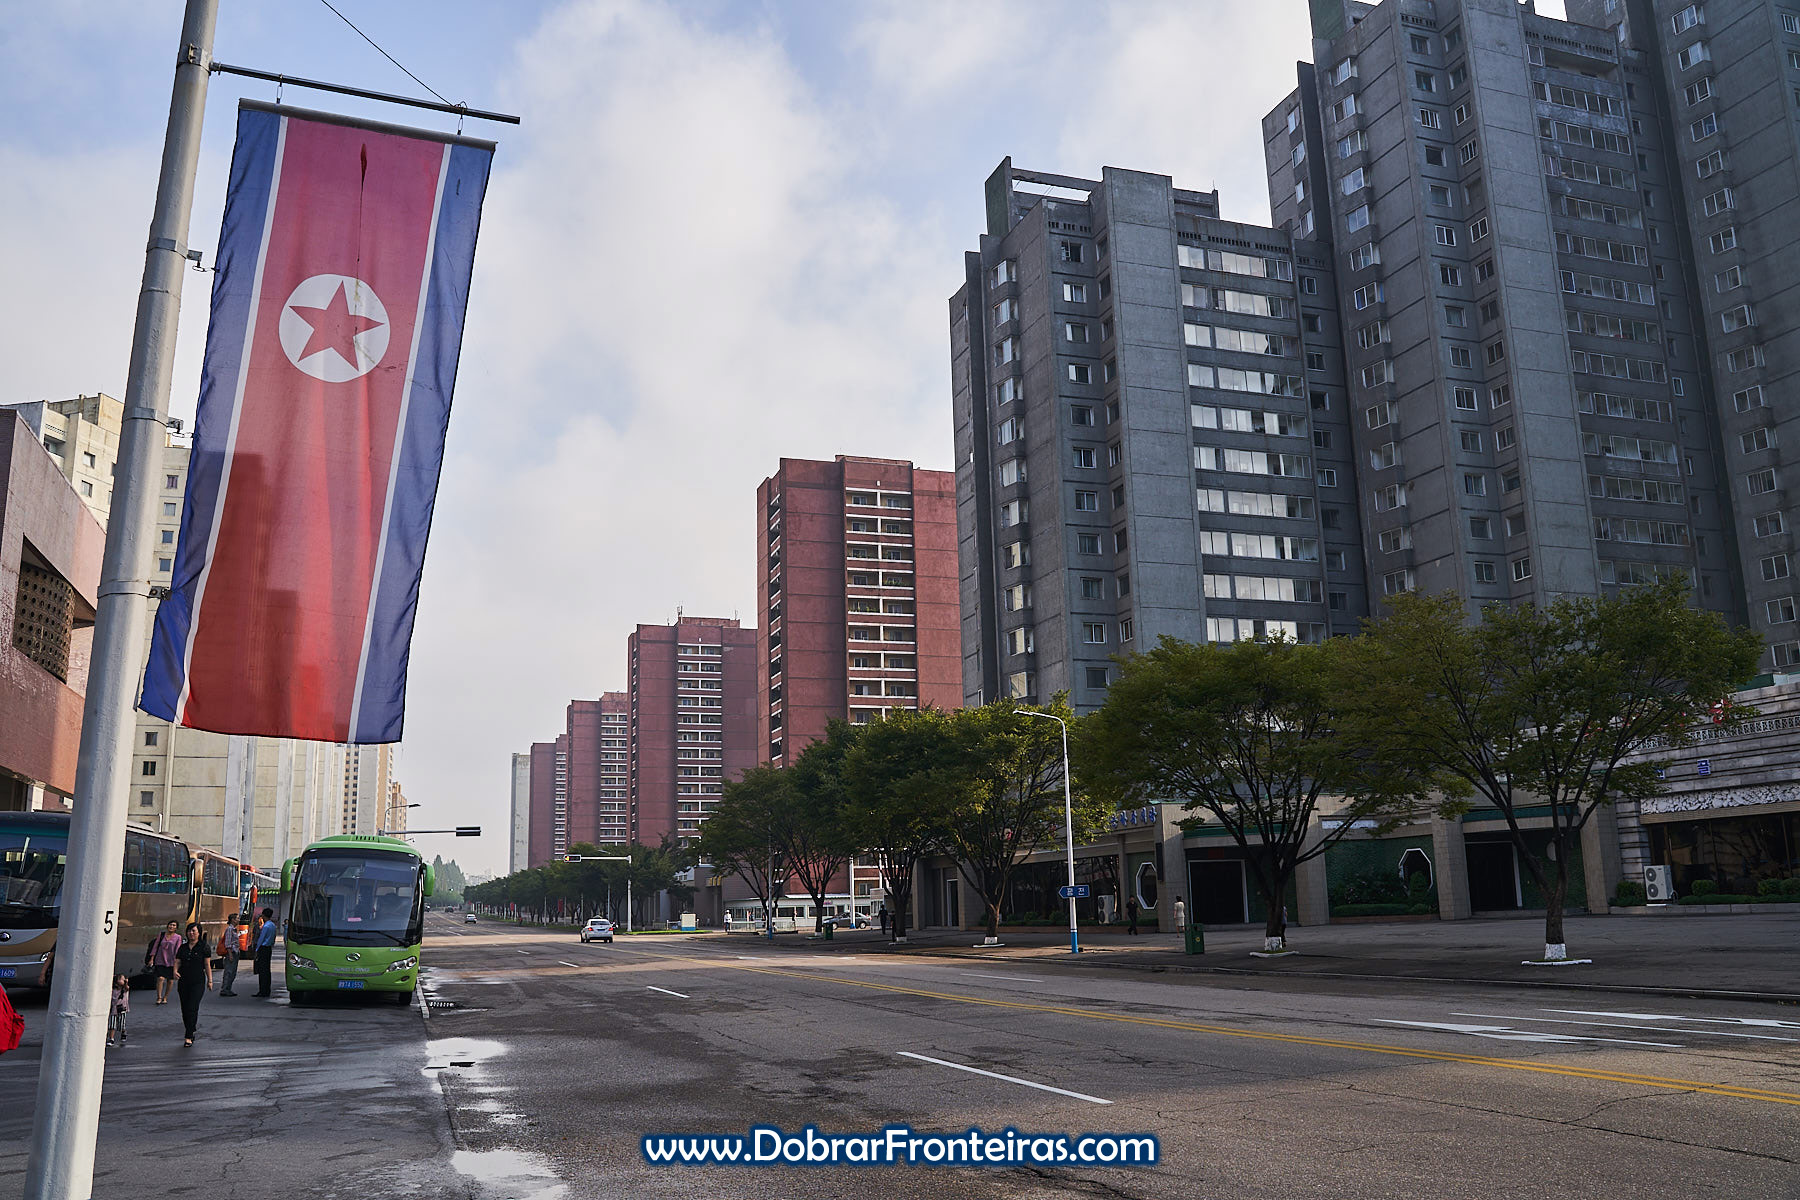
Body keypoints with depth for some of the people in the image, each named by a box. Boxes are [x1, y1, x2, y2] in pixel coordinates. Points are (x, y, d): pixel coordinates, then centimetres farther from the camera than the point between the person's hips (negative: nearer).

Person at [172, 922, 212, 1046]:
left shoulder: (204, 947, -2)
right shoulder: (183, 947, 10)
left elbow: (207, 965, -1)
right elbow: (177, 962, 9)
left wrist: (210, 980, -2)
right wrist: (175, 971, -13)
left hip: (198, 981, -5)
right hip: (183, 982, 5)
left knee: (192, 1009, -11)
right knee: (185, 1009, 8)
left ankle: (189, 1037, -10)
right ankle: (191, 1032, 22)